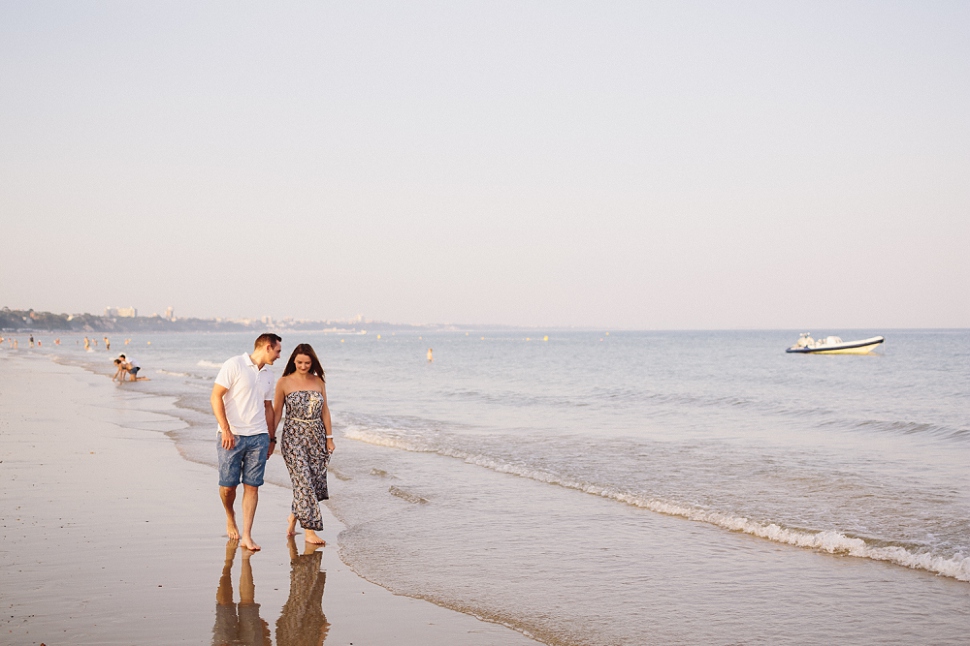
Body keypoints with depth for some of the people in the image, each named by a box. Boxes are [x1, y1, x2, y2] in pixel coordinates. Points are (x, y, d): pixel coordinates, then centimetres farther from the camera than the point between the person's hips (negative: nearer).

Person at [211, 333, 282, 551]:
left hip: (258, 437, 5)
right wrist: (225, 430, -15)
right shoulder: (234, 365, -6)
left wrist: (272, 437, 20)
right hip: (232, 436, -5)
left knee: (252, 486, 0)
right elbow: (215, 397, -10)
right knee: (228, 484, 2)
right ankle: (230, 518, 31)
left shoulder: (268, 374, 15)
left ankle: (246, 536, 2)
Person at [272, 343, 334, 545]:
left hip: (316, 437, 4)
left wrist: (329, 437, 8)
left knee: (315, 481, 7)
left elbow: (325, 410, 11)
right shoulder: (284, 383, -3)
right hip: (294, 438, -4)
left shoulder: (319, 381, 7)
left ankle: (293, 516, 32)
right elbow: (276, 412, 0)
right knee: (304, 481, -9)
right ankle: (309, 530, -6)